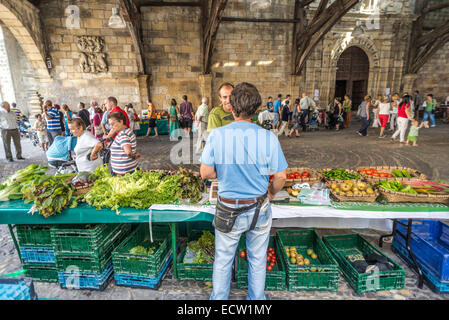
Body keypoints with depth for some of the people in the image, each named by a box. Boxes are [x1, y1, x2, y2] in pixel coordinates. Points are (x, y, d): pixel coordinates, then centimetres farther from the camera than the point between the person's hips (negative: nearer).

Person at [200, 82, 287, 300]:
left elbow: (205, 173, -11)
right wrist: (271, 194, 10)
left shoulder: (216, 135, -15)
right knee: (257, 260, 23)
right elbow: (280, 177, -9)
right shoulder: (268, 137, -14)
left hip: (228, 211, 0)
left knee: (223, 260, 21)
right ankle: (256, 298, 44)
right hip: (259, 211, 1)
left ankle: (219, 298, 42)